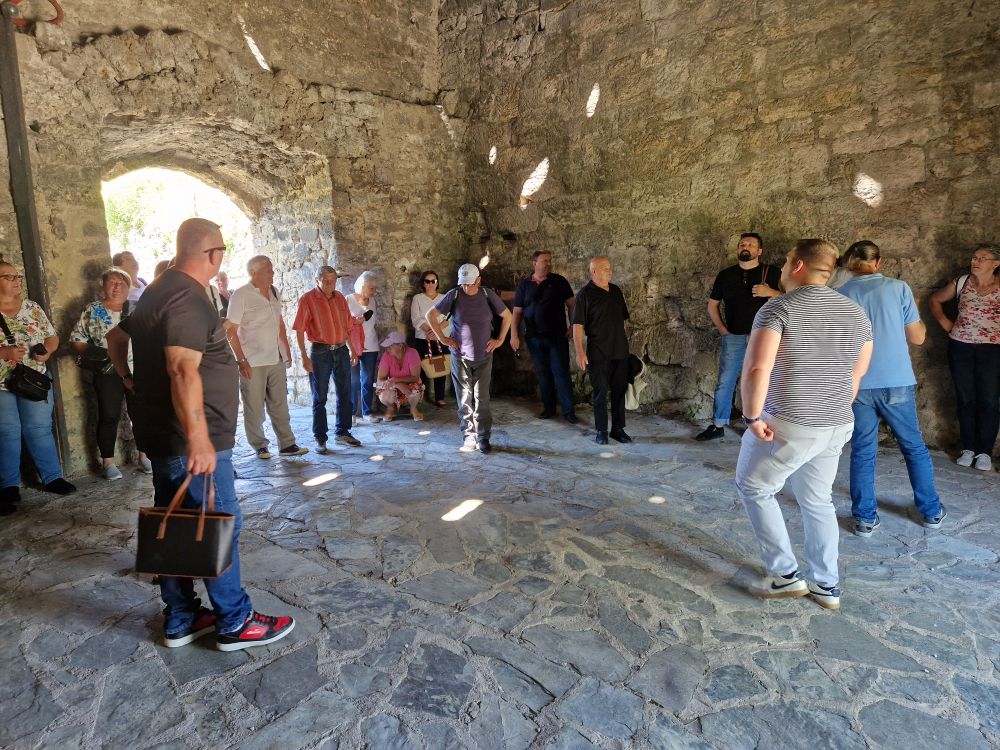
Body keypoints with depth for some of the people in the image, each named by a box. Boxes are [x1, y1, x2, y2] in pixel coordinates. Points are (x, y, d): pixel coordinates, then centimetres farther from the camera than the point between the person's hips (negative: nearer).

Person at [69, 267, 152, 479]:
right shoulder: (92, 311, 3)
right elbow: (76, 340, 3)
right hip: (107, 373, -2)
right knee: (109, 416, 4)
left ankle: (144, 457, 19)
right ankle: (108, 462, 14)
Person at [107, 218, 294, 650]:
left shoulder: (158, 292, 14)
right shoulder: (188, 299, -19)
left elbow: (116, 337, 27)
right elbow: (183, 370, -31)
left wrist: (132, 381, 34)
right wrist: (199, 439, -33)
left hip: (161, 436, 10)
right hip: (190, 441, -10)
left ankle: (181, 620, 28)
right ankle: (235, 623, 13)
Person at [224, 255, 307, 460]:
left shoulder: (274, 293, 10)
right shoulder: (241, 295, -9)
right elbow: (231, 330, -11)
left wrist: (287, 350, 14)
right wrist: (241, 360, -15)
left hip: (276, 359, 6)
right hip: (252, 362, -6)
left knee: (279, 404, 8)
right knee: (254, 407, 4)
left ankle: (287, 444, 13)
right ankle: (259, 446, 16)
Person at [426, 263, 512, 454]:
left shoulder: (488, 295, -3)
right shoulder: (454, 295, -6)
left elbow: (507, 316, 9)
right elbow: (430, 315, 1)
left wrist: (500, 340, 4)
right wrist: (443, 338, -2)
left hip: (484, 356, 0)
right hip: (460, 356, 0)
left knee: (482, 399, 1)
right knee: (465, 399, 4)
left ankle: (483, 438, 11)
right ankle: (469, 436, 15)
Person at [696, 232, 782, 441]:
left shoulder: (772, 273, 2)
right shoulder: (725, 275, 9)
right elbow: (712, 305, 17)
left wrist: (771, 293, -17)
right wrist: (722, 329, 7)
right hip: (734, 337, 2)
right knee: (724, 382, 3)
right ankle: (718, 426, 13)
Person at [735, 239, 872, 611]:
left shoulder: (778, 308, -14)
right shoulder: (857, 313, 9)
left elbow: (756, 369, -26)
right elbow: (857, 375, 17)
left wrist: (752, 416, -15)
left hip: (788, 425, -7)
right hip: (838, 427, 7)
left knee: (753, 487, 15)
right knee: (817, 500, 23)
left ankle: (785, 574, 18)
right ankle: (827, 585, 32)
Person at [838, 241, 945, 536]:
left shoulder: (839, 296, 0)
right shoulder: (898, 288, -4)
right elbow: (918, 338, 1)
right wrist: (918, 318, 19)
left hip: (857, 385, 0)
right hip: (896, 382, 0)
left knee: (862, 452, 8)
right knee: (914, 447, 17)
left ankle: (865, 519, 13)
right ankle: (932, 511, 30)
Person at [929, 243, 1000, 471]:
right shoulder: (962, 282, 3)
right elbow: (935, 299, 17)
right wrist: (945, 322, 6)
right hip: (960, 348, 2)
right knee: (965, 399, 8)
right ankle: (968, 449, 18)